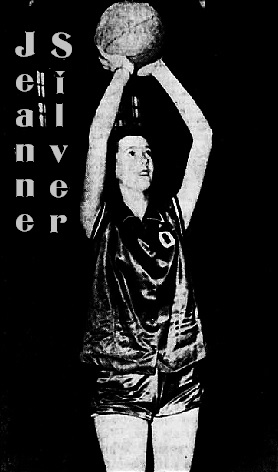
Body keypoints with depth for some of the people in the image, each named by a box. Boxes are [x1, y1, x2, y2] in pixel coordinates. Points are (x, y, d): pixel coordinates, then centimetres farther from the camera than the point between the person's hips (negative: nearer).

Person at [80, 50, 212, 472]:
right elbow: (97, 138, -10)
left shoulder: (173, 214, 8)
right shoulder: (101, 218, 2)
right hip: (119, 382, -2)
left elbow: (202, 136, 4)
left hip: (180, 382, 3)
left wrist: (158, 71, 4)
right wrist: (122, 75, -3)